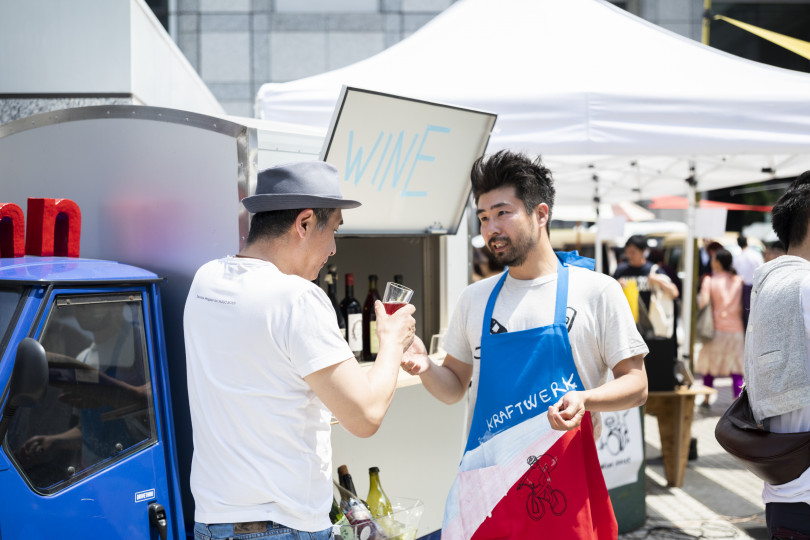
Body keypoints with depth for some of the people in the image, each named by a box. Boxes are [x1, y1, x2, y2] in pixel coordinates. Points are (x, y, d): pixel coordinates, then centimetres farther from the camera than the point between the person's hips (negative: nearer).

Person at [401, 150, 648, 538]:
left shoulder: (597, 291, -2)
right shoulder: (475, 298, 11)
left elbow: (636, 385, -2)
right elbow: (454, 387, 15)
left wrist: (585, 400, -21)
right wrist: (424, 366, -6)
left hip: (563, 488, -3)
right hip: (485, 486, 3)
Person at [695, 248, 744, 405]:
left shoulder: (710, 281, -5)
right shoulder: (739, 280, 4)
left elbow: (703, 302, -16)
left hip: (717, 329, -2)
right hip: (736, 329, 2)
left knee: (709, 365, 13)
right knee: (736, 369, 3)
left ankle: (706, 399, 18)